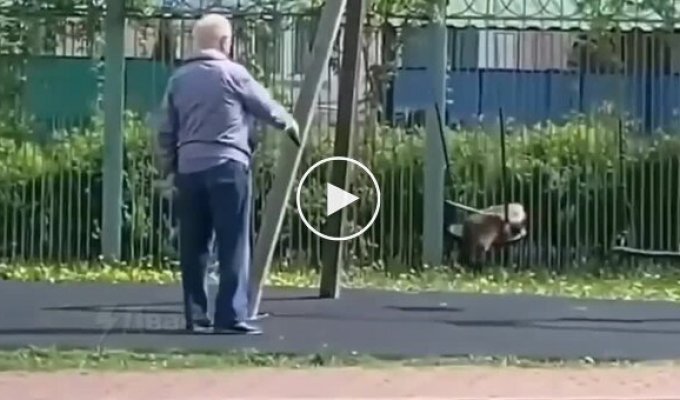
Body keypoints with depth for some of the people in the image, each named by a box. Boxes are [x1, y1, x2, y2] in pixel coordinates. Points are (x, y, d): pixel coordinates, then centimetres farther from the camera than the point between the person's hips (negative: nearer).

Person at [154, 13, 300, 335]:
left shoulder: (179, 79, 11)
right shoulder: (232, 72, -3)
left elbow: (166, 132, 12)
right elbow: (266, 107, 7)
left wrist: (168, 168, 21)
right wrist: (290, 125, 25)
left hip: (189, 169, 5)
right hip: (227, 166, -5)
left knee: (193, 247, 8)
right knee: (233, 245, -3)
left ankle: (195, 315, 10)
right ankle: (231, 316, -7)